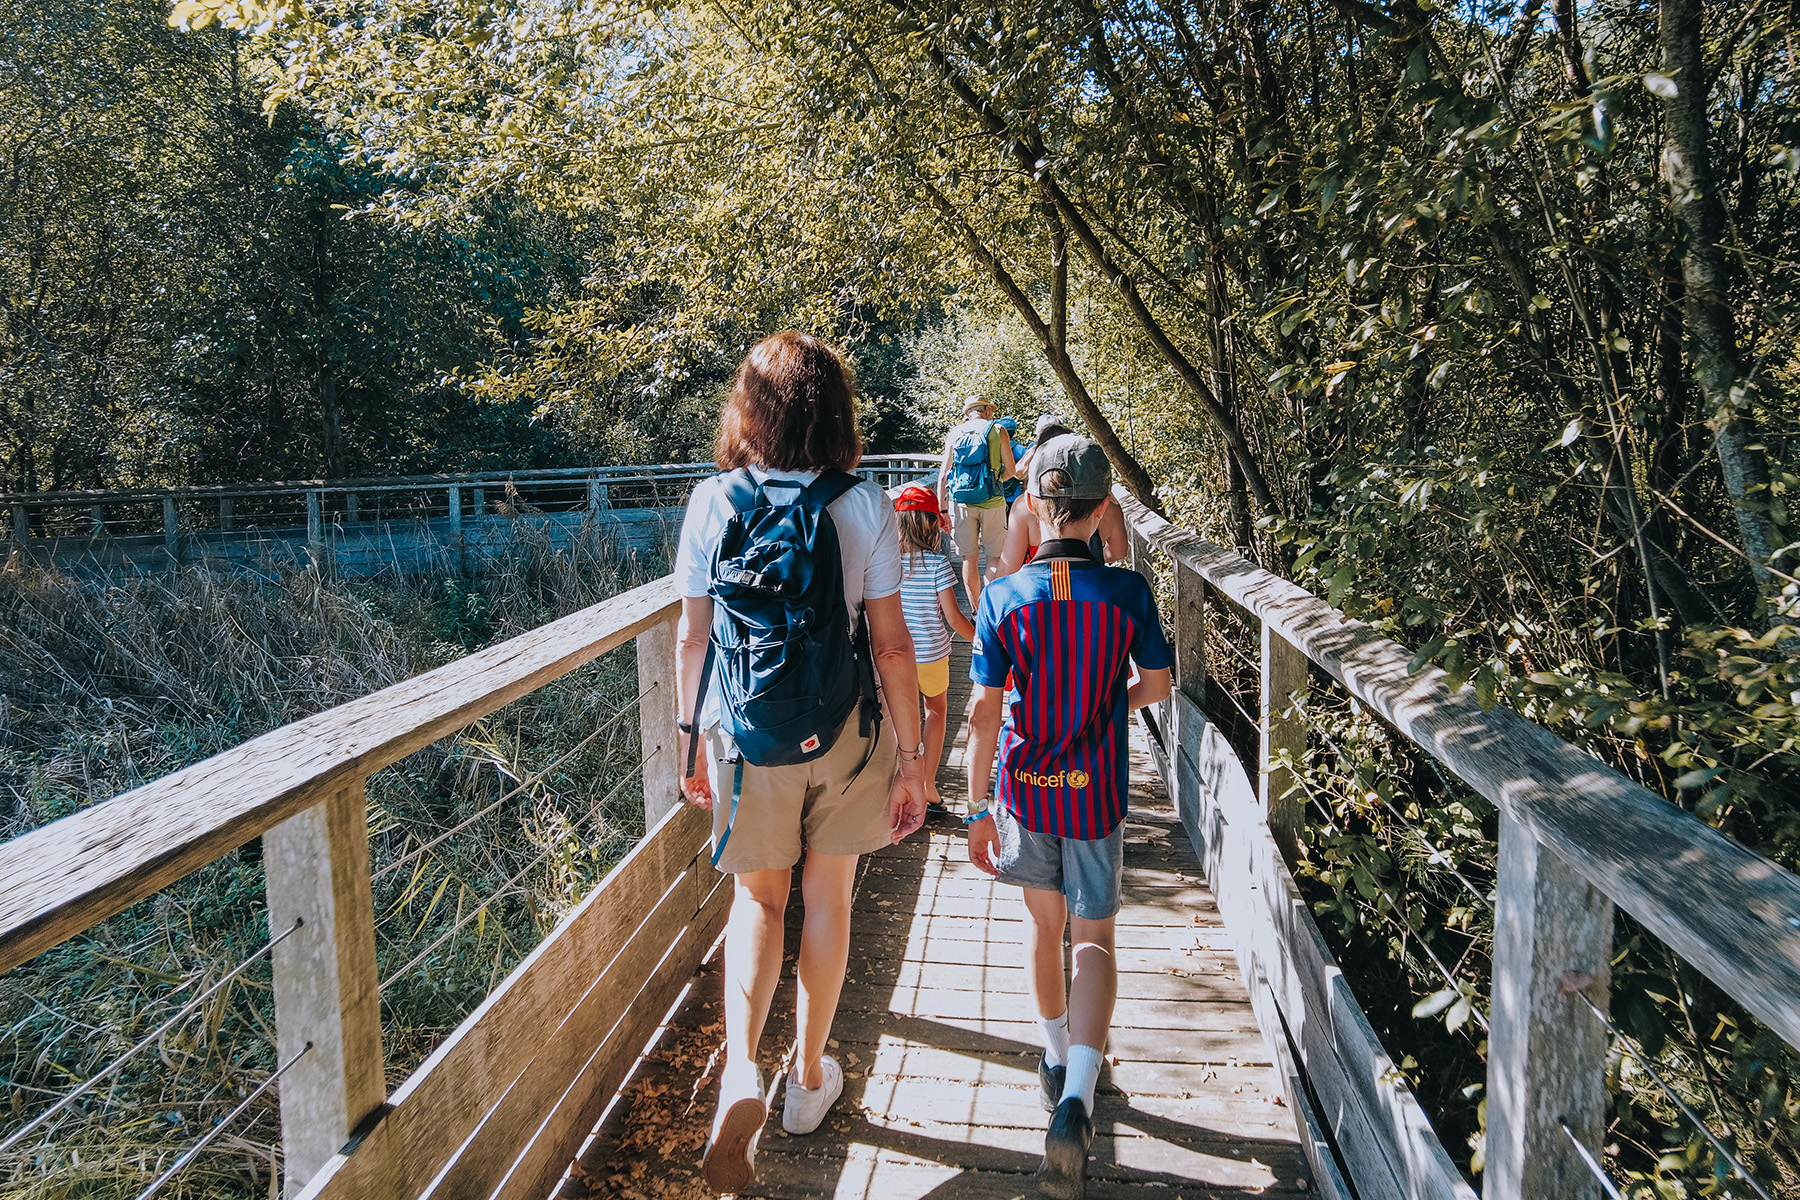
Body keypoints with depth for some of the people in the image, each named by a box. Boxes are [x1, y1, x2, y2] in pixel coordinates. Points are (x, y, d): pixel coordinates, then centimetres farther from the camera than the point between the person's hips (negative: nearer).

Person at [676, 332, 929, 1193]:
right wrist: (911, 756, -1)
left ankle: (740, 1069, -2)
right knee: (826, 898, 17)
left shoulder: (713, 502, -6)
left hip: (745, 735, 1)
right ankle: (810, 1076, 32)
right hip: (845, 735, 0)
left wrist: (691, 743, 10)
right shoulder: (864, 505, -9)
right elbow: (890, 643, -9)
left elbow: (692, 639, -2)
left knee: (758, 896, 17)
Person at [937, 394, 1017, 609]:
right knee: (995, 556, 9)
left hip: (961, 502, 2)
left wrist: (941, 511, 6)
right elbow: (1011, 469, 0)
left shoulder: (954, 434, 8)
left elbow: (943, 475, 5)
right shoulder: (997, 430, 1)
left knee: (970, 559, 8)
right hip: (991, 502, -2)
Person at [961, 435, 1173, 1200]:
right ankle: (1076, 1096, -10)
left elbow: (985, 713, -12)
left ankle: (1057, 1058, 41)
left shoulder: (1003, 597, -12)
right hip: (1096, 793, -1)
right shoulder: (1127, 592, -12)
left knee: (1043, 921, 22)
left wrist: (978, 810, -4)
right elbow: (1156, 685, 0)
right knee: (1092, 939, 9)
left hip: (1025, 789, 1)